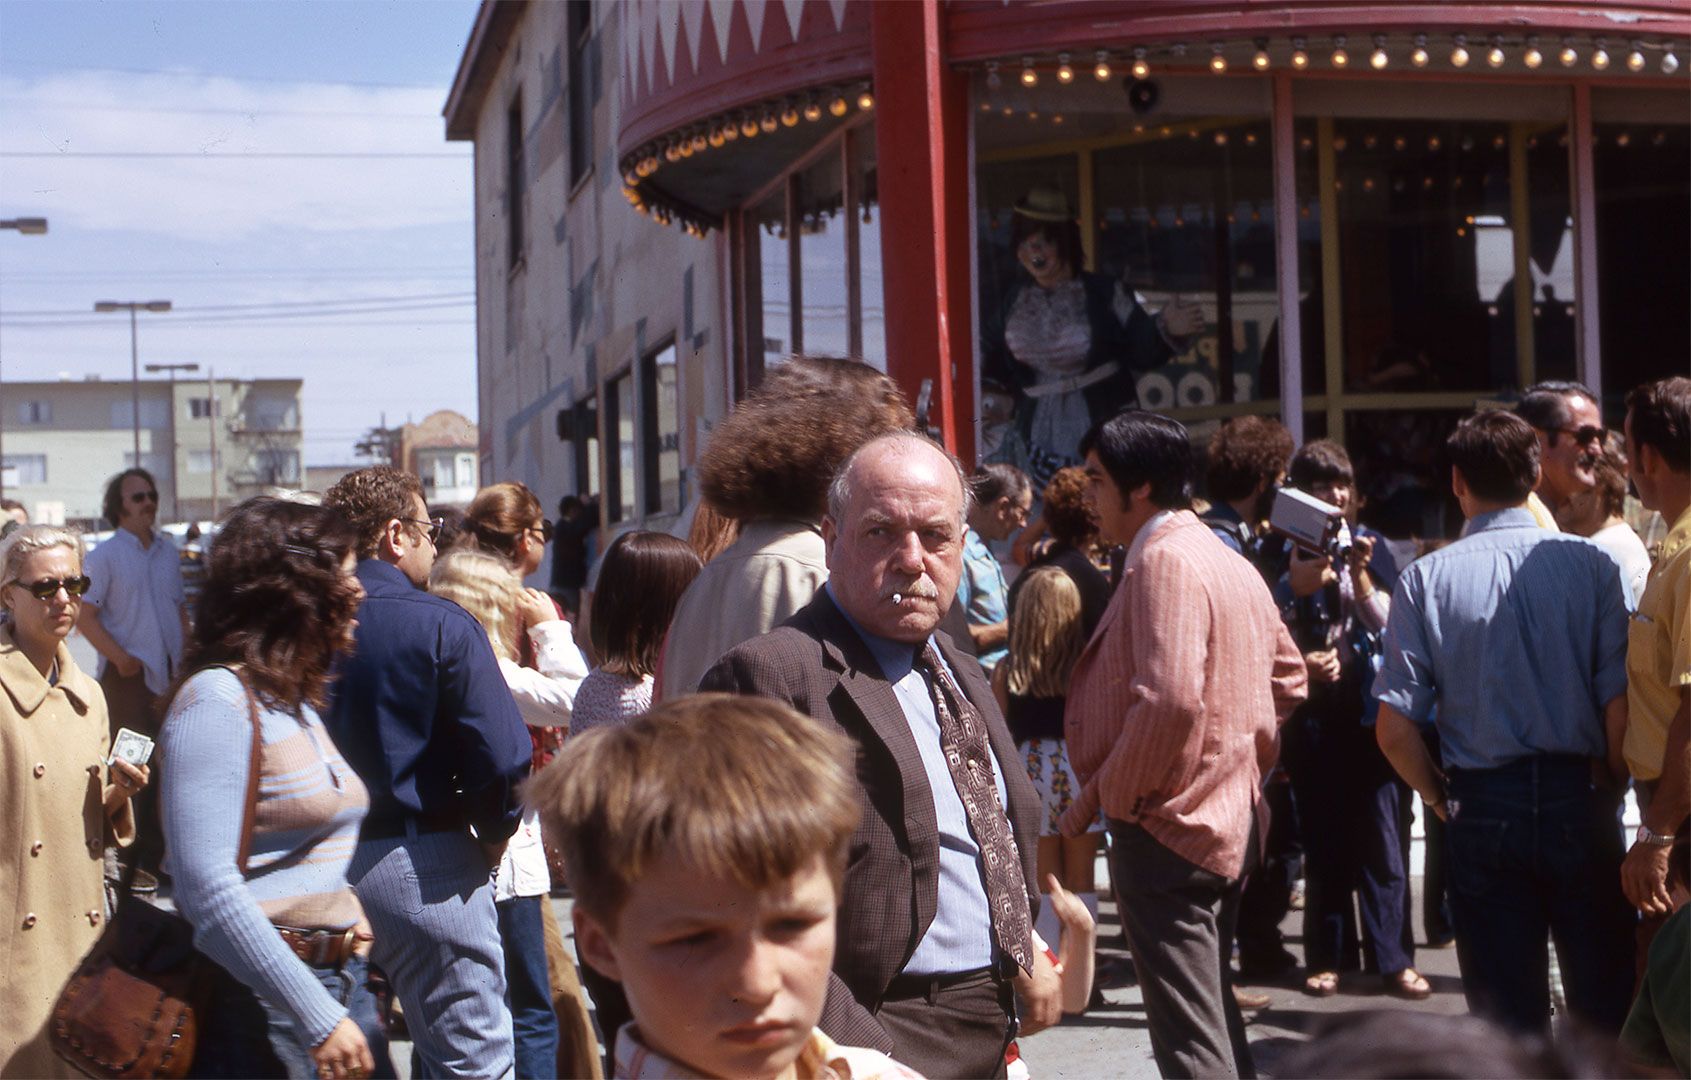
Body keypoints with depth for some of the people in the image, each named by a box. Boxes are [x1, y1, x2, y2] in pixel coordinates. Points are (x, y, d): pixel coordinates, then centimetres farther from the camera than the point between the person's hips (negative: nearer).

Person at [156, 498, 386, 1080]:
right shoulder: (218, 699, -14)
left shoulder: (295, 699, 14)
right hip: (267, 1002, -8)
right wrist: (316, 1018, -22)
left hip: (343, 982, 8)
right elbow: (208, 890, -21)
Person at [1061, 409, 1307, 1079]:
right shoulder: (1230, 563, 14)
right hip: (1227, 821, 10)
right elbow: (1287, 678, 24)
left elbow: (1169, 701, -27)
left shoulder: (1163, 560, -16)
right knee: (1214, 1018, 19)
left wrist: (1104, 796, -16)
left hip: (1165, 830, -10)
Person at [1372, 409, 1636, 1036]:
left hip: (1482, 807, 0)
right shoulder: (1590, 564, -4)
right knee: (1607, 1007, 10)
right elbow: (1620, 703, -9)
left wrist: (1442, 797, 8)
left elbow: (1395, 730, -8)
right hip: (1579, 800, 0)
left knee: (1508, 1016, 8)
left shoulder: (1425, 579, -4)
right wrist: (1609, 787, 8)